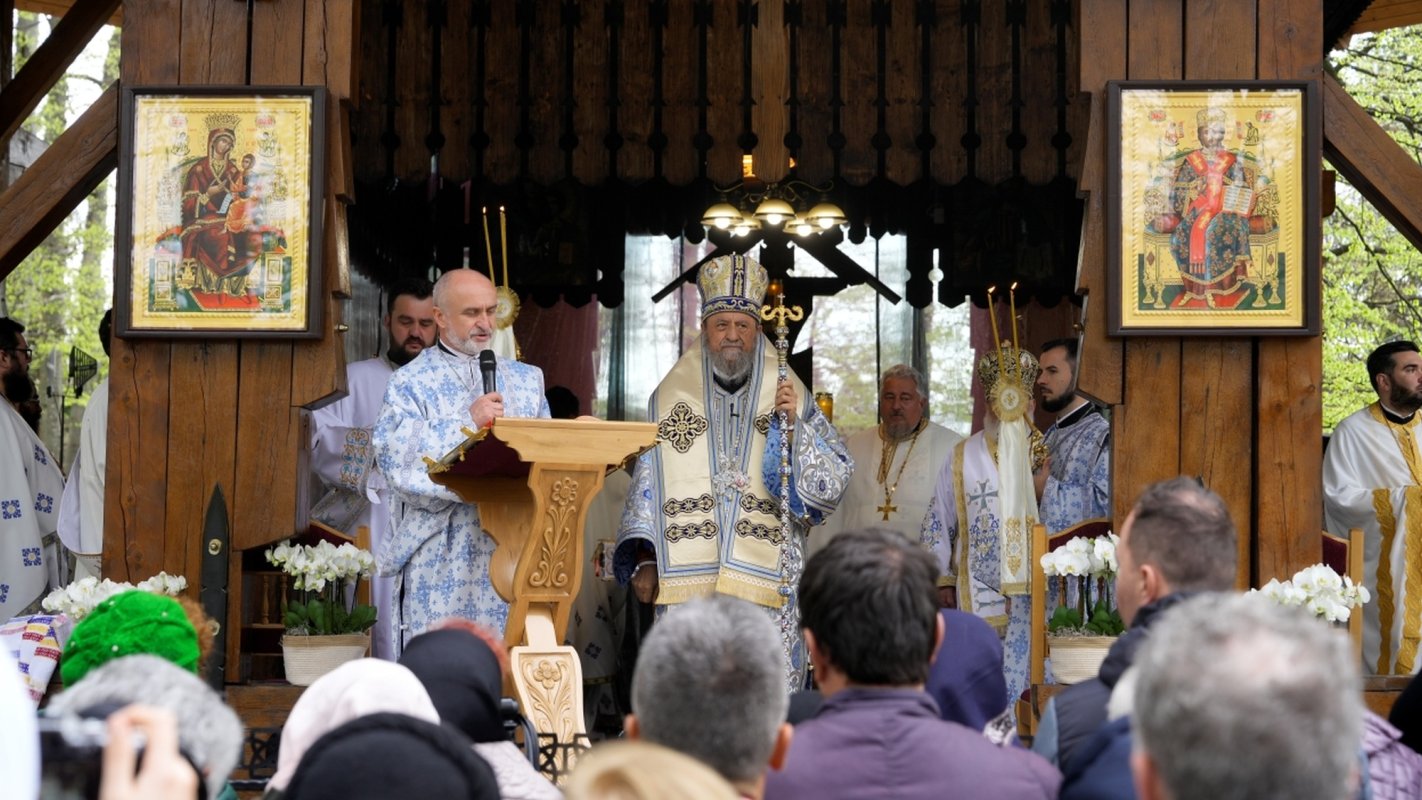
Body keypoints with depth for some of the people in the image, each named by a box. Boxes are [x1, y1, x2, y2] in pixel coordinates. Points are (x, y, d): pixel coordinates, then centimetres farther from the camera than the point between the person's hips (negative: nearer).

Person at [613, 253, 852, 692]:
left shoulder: (789, 396, 11)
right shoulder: (671, 397, 13)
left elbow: (833, 484, 5)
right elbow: (646, 484, 13)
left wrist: (796, 425, -7)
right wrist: (644, 560, 5)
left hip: (767, 581, 0)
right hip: (686, 580, 1)